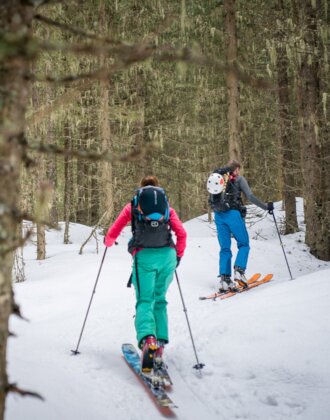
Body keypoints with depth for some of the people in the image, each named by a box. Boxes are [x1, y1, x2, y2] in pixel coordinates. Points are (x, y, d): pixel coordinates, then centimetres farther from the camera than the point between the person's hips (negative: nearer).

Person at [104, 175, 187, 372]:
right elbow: (182, 234, 10)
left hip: (144, 256, -2)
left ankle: (147, 338, -31)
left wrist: (108, 242, 38)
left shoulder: (132, 206, 16)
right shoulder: (167, 206, 19)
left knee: (144, 301, -4)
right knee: (160, 300, 16)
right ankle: (160, 342, 6)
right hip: (167, 255, 2)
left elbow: (113, 232, 16)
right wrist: (179, 255, 24)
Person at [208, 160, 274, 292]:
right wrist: (266, 206, 0)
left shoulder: (218, 178, 18)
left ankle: (224, 279, -1)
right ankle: (239, 271, -11)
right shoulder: (239, 179, 3)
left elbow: (213, 199, 19)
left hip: (218, 216, 5)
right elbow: (250, 196, -7)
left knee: (224, 248, 8)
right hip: (233, 214, -5)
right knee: (244, 244, 8)